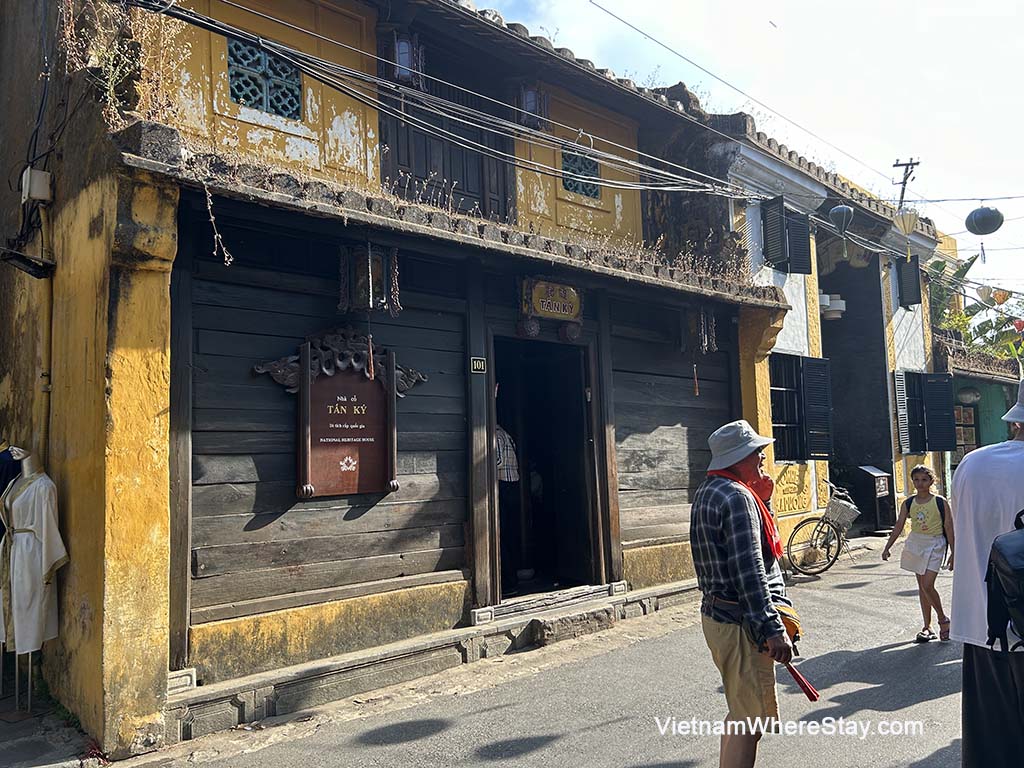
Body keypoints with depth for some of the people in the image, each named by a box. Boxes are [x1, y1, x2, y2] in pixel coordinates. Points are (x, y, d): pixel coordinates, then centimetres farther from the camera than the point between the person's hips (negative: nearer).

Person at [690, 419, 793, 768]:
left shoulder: (707, 492, 13)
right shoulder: (737, 497, -18)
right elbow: (749, 571, -24)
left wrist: (761, 500, 9)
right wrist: (772, 629, -24)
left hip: (716, 614, 10)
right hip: (740, 622, -10)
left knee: (741, 713, 22)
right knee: (750, 721, -2)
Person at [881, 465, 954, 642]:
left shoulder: (940, 502, -6)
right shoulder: (908, 504, 3)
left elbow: (949, 528, -3)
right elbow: (899, 526, 3)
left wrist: (953, 553, -4)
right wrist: (887, 547, -5)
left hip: (934, 545, -4)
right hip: (915, 544, 4)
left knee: (927, 586, -14)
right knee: (922, 586, 9)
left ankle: (943, 619, 11)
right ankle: (927, 627, 16)